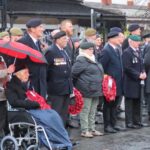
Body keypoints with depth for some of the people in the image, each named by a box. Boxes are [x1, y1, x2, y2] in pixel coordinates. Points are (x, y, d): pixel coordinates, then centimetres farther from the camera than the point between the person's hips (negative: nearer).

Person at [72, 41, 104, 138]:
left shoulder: (93, 59, 16)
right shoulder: (81, 60, -13)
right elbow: (74, 73, -16)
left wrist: (99, 88, 19)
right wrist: (79, 82, -5)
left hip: (95, 90, 9)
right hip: (86, 90, -9)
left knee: (93, 111, 14)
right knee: (85, 111, -2)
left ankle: (92, 129, 23)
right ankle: (84, 131, 4)